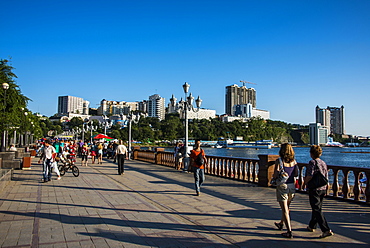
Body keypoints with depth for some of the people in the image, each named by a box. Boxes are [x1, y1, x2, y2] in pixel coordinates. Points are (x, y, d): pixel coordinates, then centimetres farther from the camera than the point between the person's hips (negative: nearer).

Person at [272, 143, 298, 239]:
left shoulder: (279, 161, -13)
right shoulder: (293, 161, 0)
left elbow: (275, 175, -16)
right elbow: (296, 174, 4)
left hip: (282, 186, -5)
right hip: (292, 186, 6)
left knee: (284, 209, 1)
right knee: (286, 207, 22)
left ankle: (289, 232, 0)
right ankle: (281, 224, 43)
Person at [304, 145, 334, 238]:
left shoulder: (312, 162, -14)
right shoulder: (324, 163, 9)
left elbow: (309, 176, -22)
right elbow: (326, 178, 14)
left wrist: (304, 184, -6)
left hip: (314, 189, -8)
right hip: (323, 188, 8)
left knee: (317, 210, -5)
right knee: (317, 208, 19)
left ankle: (326, 230, -11)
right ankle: (312, 226, 33)